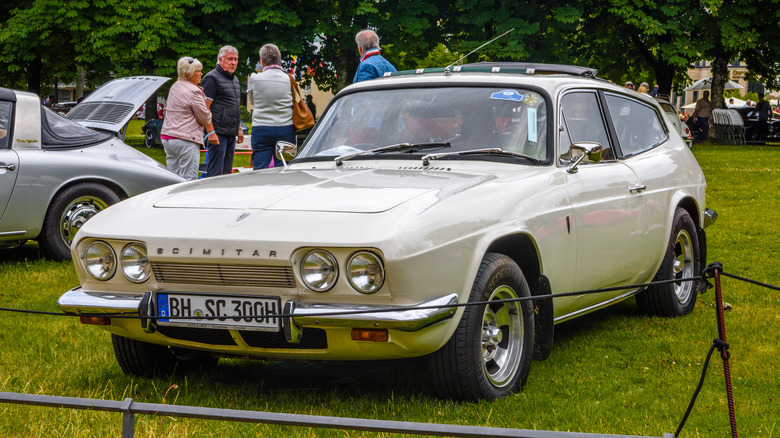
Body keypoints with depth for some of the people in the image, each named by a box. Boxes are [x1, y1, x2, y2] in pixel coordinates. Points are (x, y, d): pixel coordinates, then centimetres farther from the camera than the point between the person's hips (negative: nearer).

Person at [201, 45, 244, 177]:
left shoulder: (234, 79, 19)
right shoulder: (212, 78, -9)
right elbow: (205, 107, -15)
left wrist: (239, 129, 22)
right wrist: (211, 132, -20)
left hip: (231, 133, 9)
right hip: (218, 133, -9)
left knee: (227, 172, 11)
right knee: (215, 172, -9)